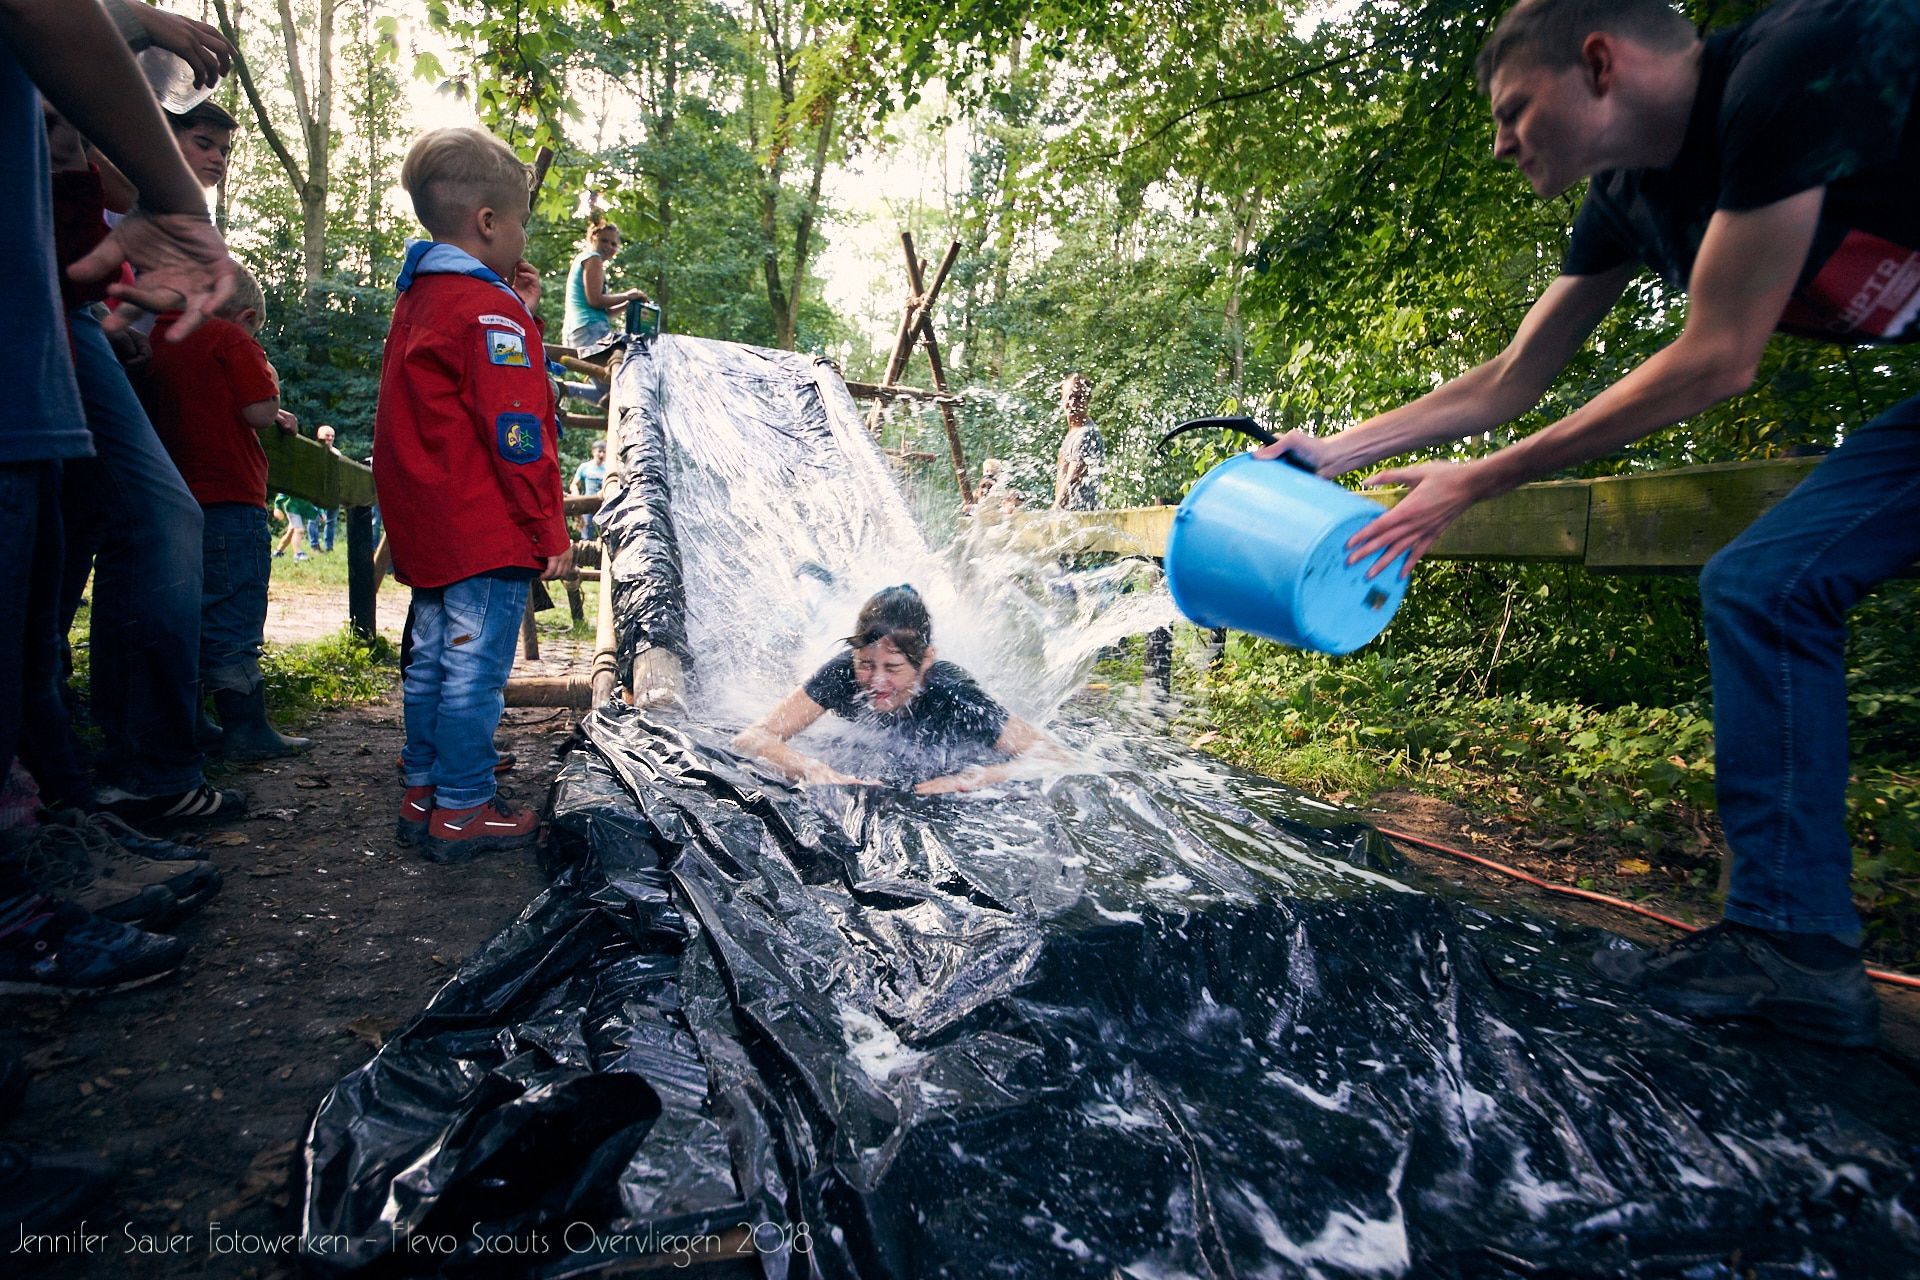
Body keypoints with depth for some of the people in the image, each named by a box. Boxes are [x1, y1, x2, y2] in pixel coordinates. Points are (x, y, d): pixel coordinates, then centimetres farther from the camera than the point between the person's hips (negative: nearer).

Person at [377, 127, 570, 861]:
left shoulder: (418, 299, 17)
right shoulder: (490, 310, -14)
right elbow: (516, 434, -19)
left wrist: (521, 316, 13)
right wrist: (551, 531, -15)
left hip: (427, 527, 10)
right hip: (489, 531, -10)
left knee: (431, 656, 16)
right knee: (475, 666, -4)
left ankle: (421, 792, 26)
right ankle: (462, 811, 3)